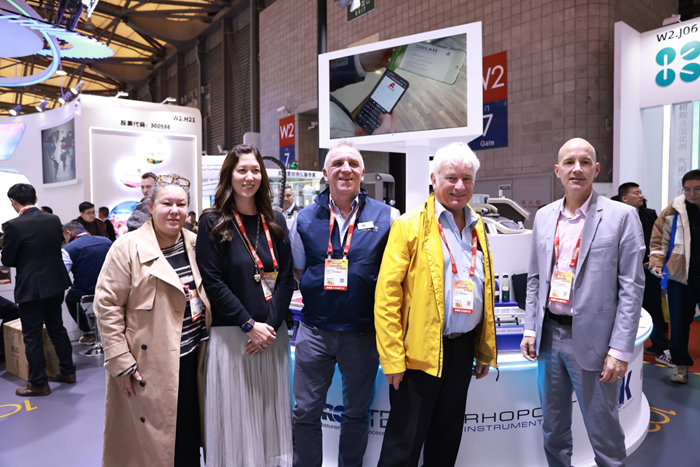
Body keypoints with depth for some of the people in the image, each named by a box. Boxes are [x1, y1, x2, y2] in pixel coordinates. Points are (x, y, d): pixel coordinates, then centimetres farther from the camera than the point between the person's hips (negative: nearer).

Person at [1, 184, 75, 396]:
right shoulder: (54, 219, -1)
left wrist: (21, 260, 12)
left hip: (31, 287, -6)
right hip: (56, 283, 6)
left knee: (32, 336, 6)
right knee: (57, 328, 19)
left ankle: (39, 384, 16)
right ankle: (67, 371, 29)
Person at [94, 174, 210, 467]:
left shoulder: (194, 243, 5)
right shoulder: (128, 248, -10)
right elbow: (106, 305, -11)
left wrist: (209, 340, 11)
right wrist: (120, 362, -13)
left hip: (193, 357, 5)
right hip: (151, 364, -5)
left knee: (190, 436, 18)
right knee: (152, 438, 8)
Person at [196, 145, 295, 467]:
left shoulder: (275, 222, 9)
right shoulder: (212, 223, -2)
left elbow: (286, 277, 4)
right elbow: (212, 282, -9)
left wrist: (270, 324, -8)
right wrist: (249, 325, -13)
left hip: (271, 332, 3)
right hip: (231, 335, -3)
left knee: (270, 412, 11)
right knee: (235, 414, 5)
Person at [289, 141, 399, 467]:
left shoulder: (386, 217, -2)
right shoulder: (305, 219, 3)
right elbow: (297, 271, 13)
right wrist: (322, 283, -4)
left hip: (364, 332, 0)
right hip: (315, 330, 1)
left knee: (357, 413, 17)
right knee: (305, 413, 10)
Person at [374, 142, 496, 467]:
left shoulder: (477, 228, 10)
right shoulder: (410, 225, -9)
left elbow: (485, 293, 15)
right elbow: (387, 294, -12)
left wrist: (485, 350, 13)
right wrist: (392, 357, -15)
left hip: (463, 349, 6)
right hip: (420, 351, -5)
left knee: (448, 436, 19)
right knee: (405, 441, 6)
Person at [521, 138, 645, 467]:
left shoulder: (621, 216, -7)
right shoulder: (544, 216, 6)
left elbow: (632, 288, -9)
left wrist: (620, 350, -12)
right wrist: (530, 329, 7)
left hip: (591, 339, -4)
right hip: (549, 335, 5)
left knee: (603, 432, 8)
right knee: (553, 428, 18)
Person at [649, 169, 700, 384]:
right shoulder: (674, 210, -3)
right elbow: (659, 238, 1)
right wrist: (657, 262, -11)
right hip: (680, 276, 0)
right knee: (679, 323, 7)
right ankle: (681, 364, 20)